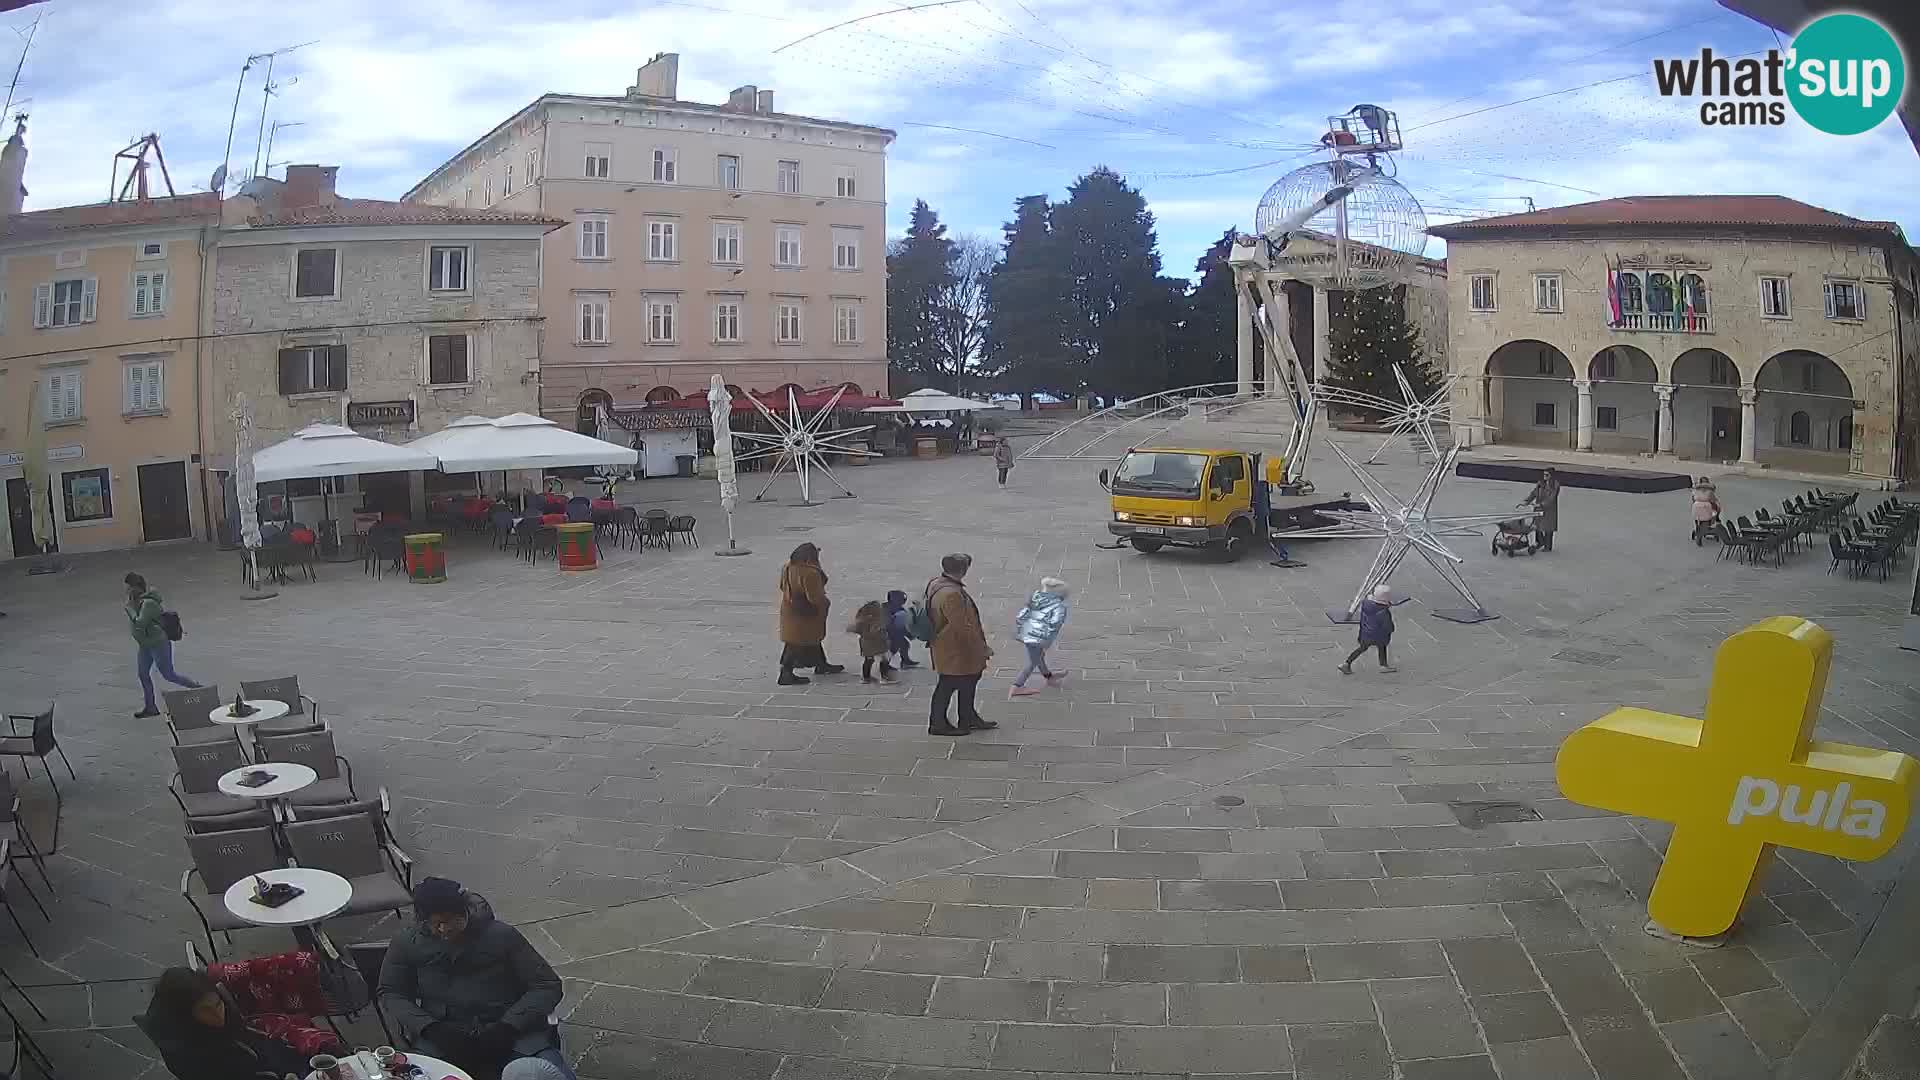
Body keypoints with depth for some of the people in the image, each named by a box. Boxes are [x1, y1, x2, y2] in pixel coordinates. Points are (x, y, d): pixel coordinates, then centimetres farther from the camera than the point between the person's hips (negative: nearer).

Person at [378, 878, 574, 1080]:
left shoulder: (501, 935, 5)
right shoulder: (407, 943, 10)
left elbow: (547, 985, 4)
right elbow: (390, 994, 12)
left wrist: (508, 1026, -12)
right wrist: (430, 1027, -7)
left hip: (510, 1031, -2)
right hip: (442, 1036, 2)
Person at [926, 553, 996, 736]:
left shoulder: (936, 584, 2)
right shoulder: (951, 594, -31)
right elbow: (963, 627, -28)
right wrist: (982, 648, -17)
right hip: (953, 651, -10)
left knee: (969, 681, 22)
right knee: (948, 686, 5)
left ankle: (969, 719, 36)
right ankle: (938, 724, 20)